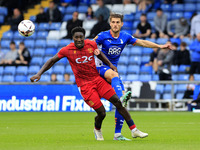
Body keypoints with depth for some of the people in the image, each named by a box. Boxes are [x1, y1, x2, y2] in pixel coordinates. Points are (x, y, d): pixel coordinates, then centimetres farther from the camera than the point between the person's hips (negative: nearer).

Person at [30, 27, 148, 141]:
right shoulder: (67, 50, -11)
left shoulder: (92, 44, -3)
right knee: (101, 113, -11)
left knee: (118, 102, -5)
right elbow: (52, 61, 1)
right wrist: (39, 74, -5)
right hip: (84, 85, -4)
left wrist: (110, 64, 10)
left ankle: (134, 130, 5)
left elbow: (99, 53, 20)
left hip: (98, 79, 4)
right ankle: (97, 130, 24)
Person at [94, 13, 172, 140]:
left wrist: (160, 46, 10)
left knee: (122, 103, -5)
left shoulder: (125, 37, 4)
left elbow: (142, 42, 12)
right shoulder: (103, 36, -8)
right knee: (114, 75, -41)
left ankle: (118, 134, 0)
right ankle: (121, 98, -68)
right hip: (101, 66, -5)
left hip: (113, 69, 5)